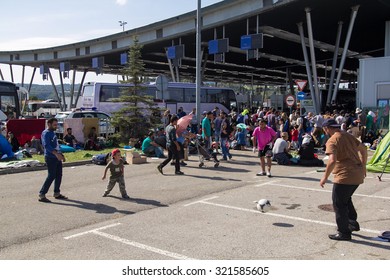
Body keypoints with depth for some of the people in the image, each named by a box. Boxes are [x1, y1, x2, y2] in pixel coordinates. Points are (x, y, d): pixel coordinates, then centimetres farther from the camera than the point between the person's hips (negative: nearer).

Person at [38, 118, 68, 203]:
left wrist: (61, 154, 20)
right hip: (50, 158, -9)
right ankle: (42, 195, -4)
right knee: (51, 176, -10)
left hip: (57, 158, 9)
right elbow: (46, 145, -24)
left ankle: (57, 193, 22)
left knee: (59, 175, 11)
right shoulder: (46, 133, -11)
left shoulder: (53, 133, 18)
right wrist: (56, 153, -34)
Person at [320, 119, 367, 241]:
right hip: (358, 175, 9)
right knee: (346, 199, 27)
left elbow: (332, 160, -26)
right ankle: (353, 223, 32)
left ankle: (344, 233, 10)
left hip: (345, 176, -9)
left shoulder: (332, 141, -13)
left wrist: (325, 177, -17)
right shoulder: (348, 136, 13)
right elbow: (363, 149, 22)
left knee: (339, 204, 4)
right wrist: (362, 167, 30)